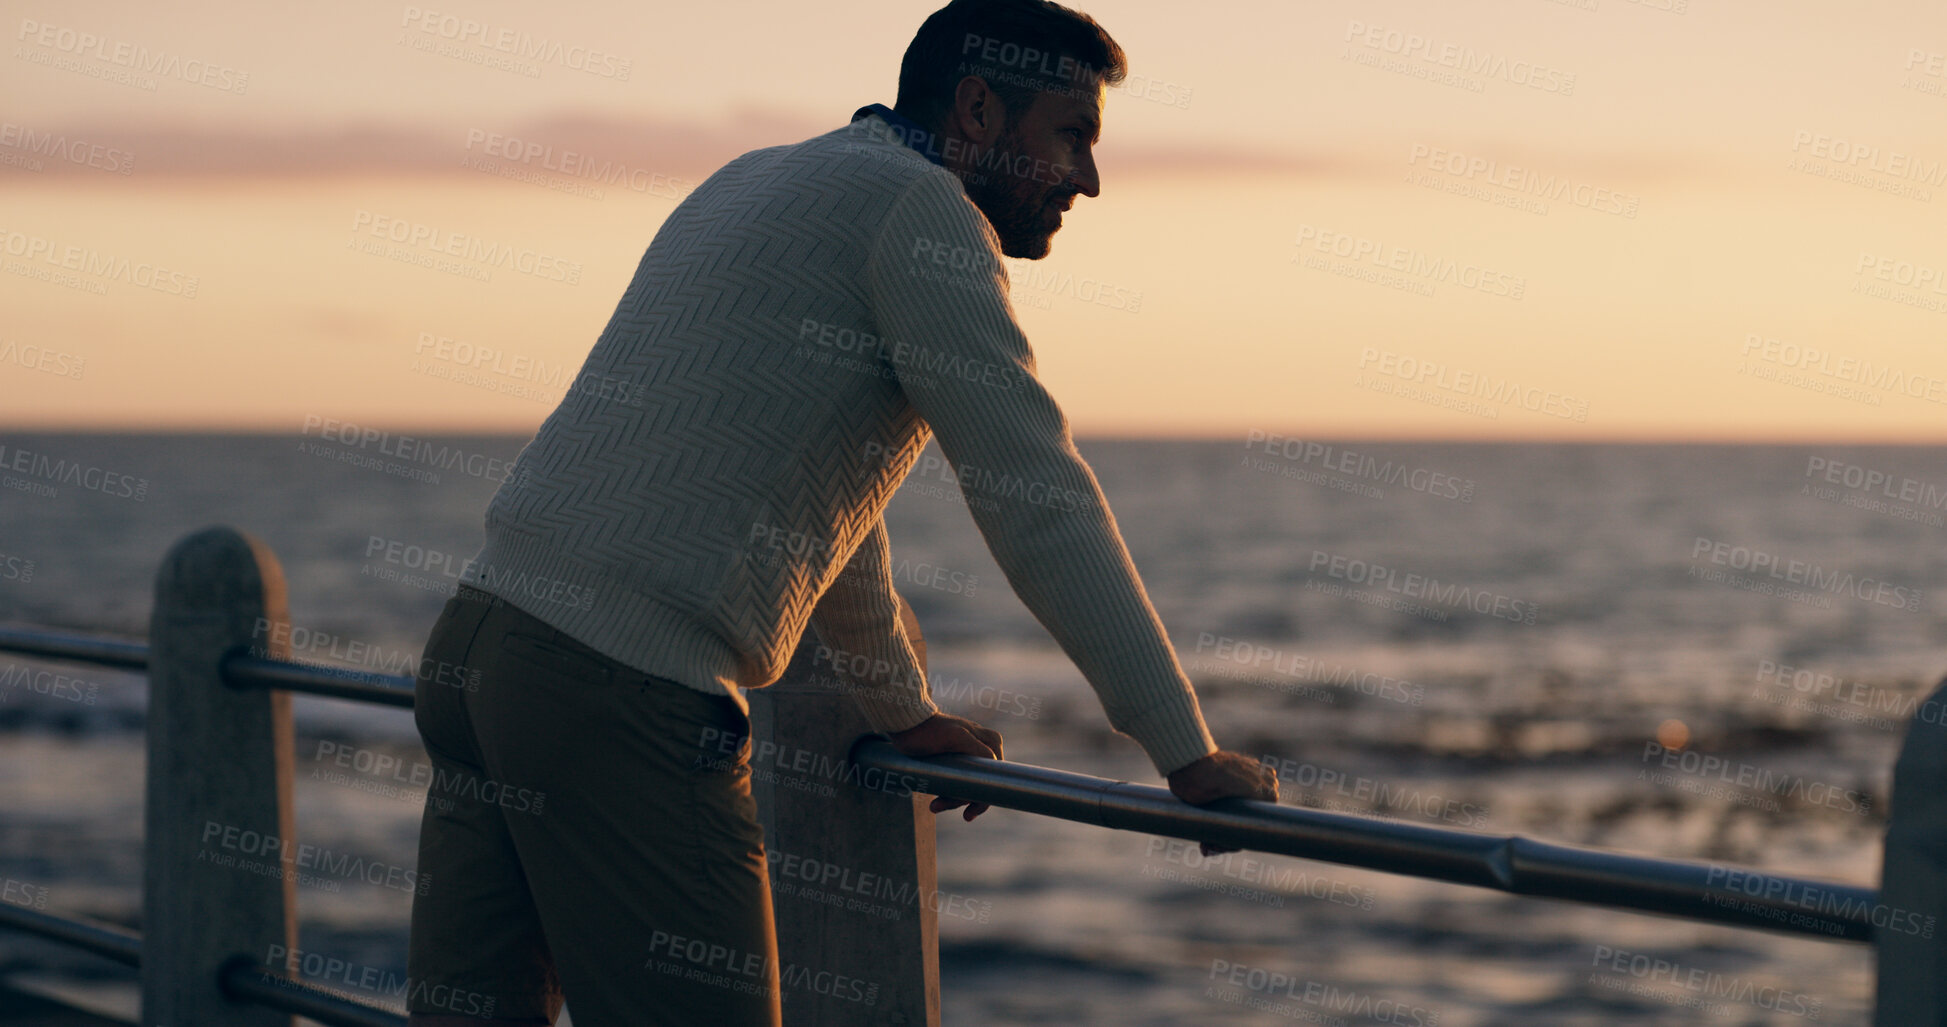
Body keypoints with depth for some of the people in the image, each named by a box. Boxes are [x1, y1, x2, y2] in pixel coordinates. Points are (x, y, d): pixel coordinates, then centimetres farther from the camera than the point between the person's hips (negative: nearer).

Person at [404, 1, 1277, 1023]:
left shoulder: (752, 181, 24)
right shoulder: (916, 206, -4)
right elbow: (1039, 504, -9)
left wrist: (904, 710, 42)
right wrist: (1189, 755, -6)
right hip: (624, 697, -9)